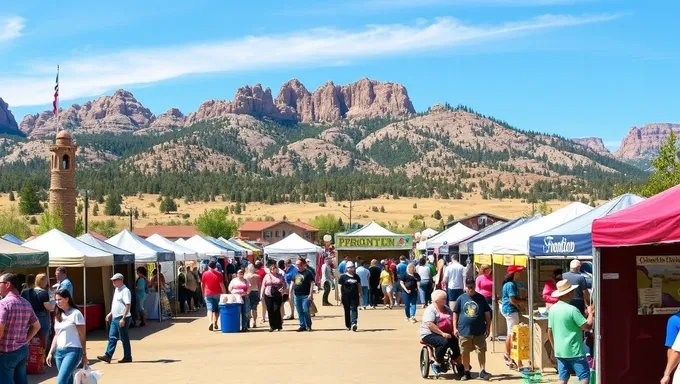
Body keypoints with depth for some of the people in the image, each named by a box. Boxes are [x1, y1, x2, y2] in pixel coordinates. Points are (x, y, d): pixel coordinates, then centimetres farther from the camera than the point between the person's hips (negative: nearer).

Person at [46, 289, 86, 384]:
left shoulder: (76, 314, -6)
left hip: (73, 351, -7)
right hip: (59, 351, 7)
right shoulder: (58, 315, 14)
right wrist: (51, 353, 13)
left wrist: (84, 354, -3)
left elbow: (82, 336, -4)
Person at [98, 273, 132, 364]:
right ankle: (108, 356, 7)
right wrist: (110, 313, 20)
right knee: (112, 337, 7)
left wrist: (123, 319, -25)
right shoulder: (117, 290, 14)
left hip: (122, 318, -9)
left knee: (124, 338, -1)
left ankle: (127, 357, 8)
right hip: (115, 318, 9)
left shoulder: (125, 291, -16)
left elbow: (128, 305, -22)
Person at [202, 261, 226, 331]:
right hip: (217, 294, 0)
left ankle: (211, 322, -25)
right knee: (217, 309, 15)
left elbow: (202, 285, 8)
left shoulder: (205, 274, 0)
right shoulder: (219, 274, -6)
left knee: (210, 309, -4)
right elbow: (222, 285, -10)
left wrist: (203, 293, 22)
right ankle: (215, 323, 14)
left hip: (208, 294, 0)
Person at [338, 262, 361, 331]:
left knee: (354, 309, -13)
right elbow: (340, 286, 1)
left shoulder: (356, 276, 12)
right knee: (347, 311, 5)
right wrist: (340, 295, -8)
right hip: (346, 296, -1)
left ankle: (353, 323, -24)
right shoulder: (343, 277, 2)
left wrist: (360, 293, 14)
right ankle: (348, 326, 15)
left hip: (355, 296, 1)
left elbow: (359, 285, 19)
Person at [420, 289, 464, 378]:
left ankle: (458, 363, 5)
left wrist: (454, 331, -8)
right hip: (429, 334, -7)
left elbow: (453, 320, 12)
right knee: (444, 342, -34)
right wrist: (442, 333, -27)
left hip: (445, 334, 7)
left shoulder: (447, 309, 16)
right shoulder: (430, 309, -10)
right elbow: (429, 324, -22)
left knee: (457, 342, -16)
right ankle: (436, 364, -18)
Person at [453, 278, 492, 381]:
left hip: (479, 332, -1)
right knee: (465, 353, 8)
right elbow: (455, 313, 6)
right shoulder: (461, 298, 2)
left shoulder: (481, 298, 3)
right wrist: (455, 328, 1)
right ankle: (466, 372, 20)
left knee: (481, 351, -2)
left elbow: (487, 314, 7)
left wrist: (488, 327, 4)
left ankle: (482, 371, 5)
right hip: (464, 331, 1)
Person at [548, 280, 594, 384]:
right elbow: (587, 326, -16)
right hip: (574, 351, -7)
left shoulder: (552, 309, 5)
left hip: (559, 351, 7)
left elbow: (550, 331, 12)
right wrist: (590, 313, 0)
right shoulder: (572, 310, -17)